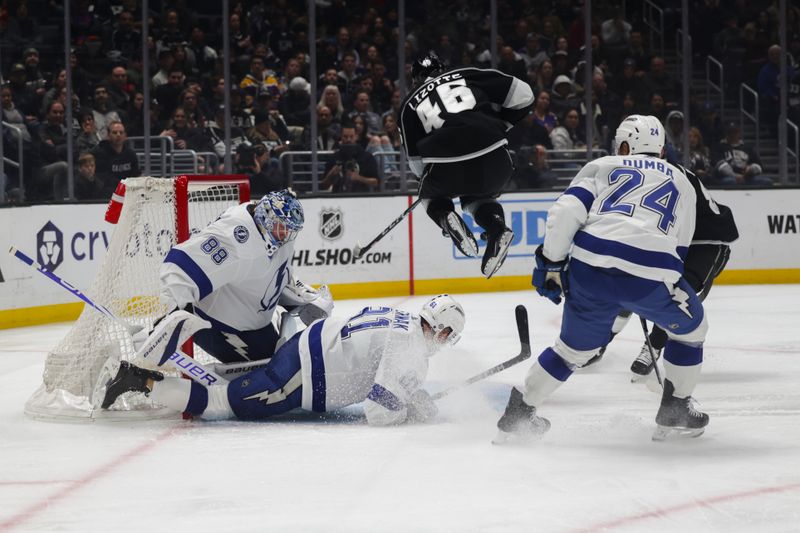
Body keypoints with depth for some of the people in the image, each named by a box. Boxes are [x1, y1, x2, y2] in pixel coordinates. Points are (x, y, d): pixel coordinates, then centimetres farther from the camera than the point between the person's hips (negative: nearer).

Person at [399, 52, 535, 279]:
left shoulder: (410, 104, 22)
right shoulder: (466, 75, 20)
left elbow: (415, 160, 23)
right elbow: (522, 93, 15)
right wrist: (500, 125, 29)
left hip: (447, 167, -1)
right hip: (494, 157, 1)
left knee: (432, 193, 32)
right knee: (479, 196, 33)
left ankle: (445, 217, 1)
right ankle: (496, 227, 4)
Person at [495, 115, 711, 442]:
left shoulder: (602, 167, 24)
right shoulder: (683, 183, 30)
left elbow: (567, 210, 7)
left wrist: (551, 263, 12)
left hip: (590, 266, 1)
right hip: (651, 274, -1)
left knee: (575, 347, 24)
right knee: (690, 329, 28)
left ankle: (517, 414, 27)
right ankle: (675, 412, 29)